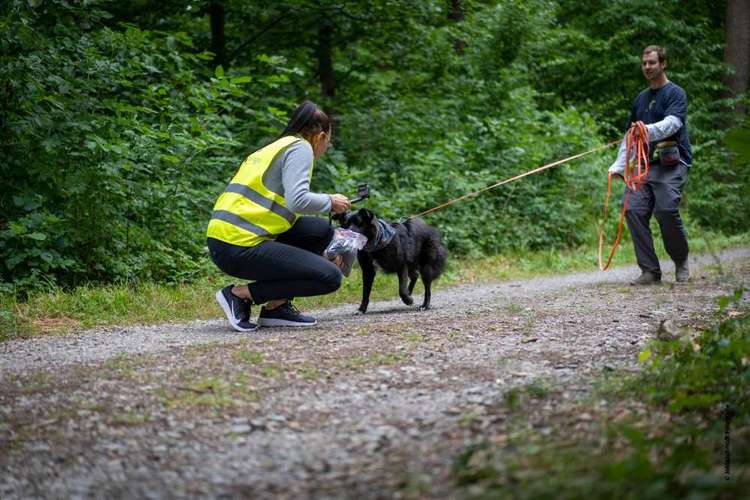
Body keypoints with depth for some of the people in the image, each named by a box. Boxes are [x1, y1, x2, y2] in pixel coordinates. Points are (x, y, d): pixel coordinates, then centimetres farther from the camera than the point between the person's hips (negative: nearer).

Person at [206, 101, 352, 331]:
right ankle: (241, 294, -4)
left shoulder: (276, 147, 25)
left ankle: (278, 306, 12)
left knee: (322, 231, 17)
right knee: (330, 278, -7)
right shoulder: (300, 148, -3)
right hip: (240, 246, -9)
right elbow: (298, 201, -20)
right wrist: (330, 201, 1)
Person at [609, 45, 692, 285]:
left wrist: (649, 130, -37)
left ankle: (681, 261, 4)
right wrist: (618, 166, 18)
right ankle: (650, 271, -5)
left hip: (672, 164, -6)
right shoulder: (641, 98, 22)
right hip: (645, 164, 6)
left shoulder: (676, 94, 1)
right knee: (633, 210, -12)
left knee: (666, 210, -23)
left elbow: (672, 123, -18)